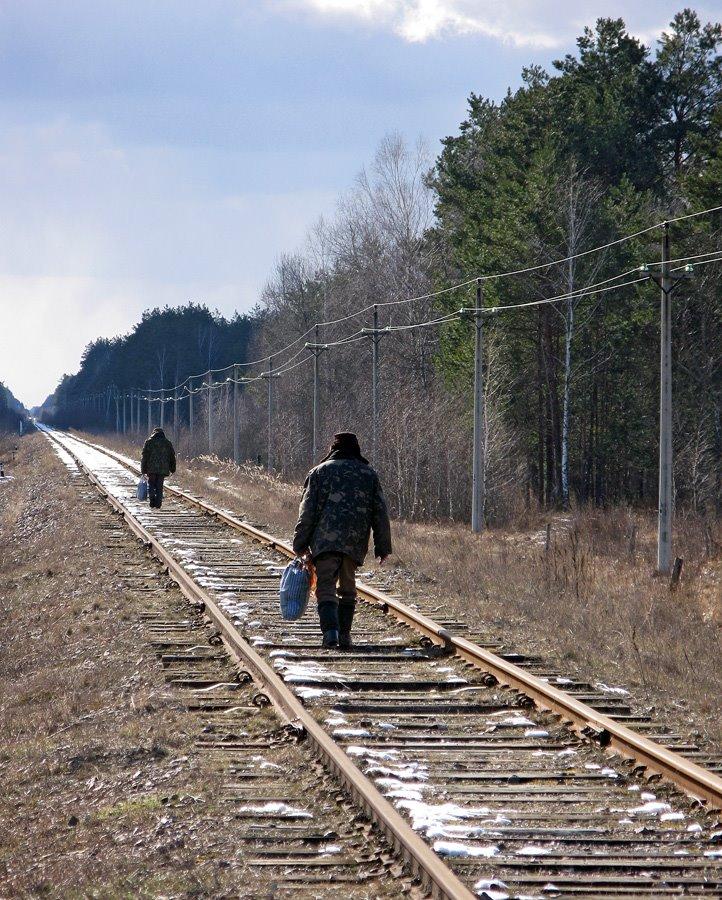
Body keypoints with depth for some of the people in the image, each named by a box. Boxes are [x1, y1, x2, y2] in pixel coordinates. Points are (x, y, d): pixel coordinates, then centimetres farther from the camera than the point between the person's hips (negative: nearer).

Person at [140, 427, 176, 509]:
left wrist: (143, 469, 4)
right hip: (163, 469, 2)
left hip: (151, 469, -2)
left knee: (151, 486, 8)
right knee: (159, 487, 8)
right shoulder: (167, 443, 9)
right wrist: (172, 469, 21)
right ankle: (158, 505, 5)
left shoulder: (149, 442, 2)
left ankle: (152, 503, -7)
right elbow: (172, 457, 13)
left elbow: (144, 457, 0)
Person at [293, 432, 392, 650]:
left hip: (326, 541, -2)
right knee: (347, 589, 16)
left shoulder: (320, 472, 8)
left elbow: (307, 511, 3)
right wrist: (382, 548, 15)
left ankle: (331, 630, -26)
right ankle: (344, 635, 13)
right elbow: (380, 514, 12)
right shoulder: (369, 475, 14)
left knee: (326, 588, -6)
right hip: (355, 543, 3)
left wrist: (300, 544, 7)